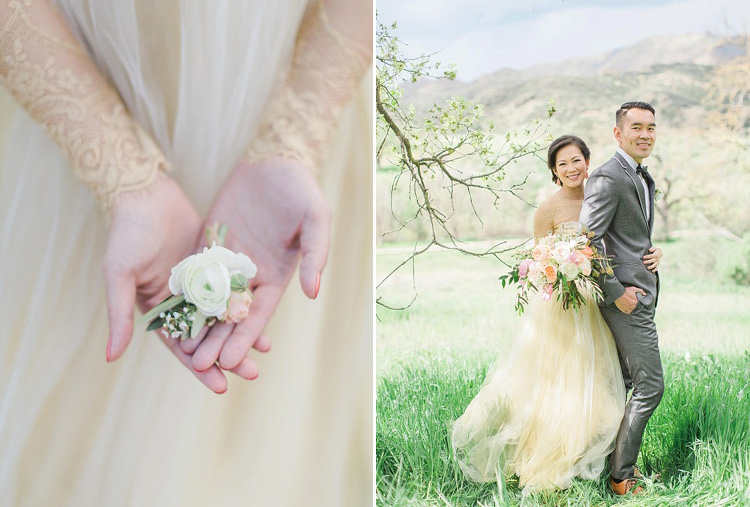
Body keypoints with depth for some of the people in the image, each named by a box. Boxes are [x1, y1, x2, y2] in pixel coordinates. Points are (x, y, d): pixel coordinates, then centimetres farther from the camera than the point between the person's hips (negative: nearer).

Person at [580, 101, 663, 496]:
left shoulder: (643, 178, 16)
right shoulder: (609, 178, -16)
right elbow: (586, 241, -22)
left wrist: (653, 252, 3)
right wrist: (616, 292, -20)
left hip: (641, 293, 10)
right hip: (627, 298, -10)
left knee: (622, 381, 17)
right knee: (650, 387, -5)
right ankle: (621, 478, 6)